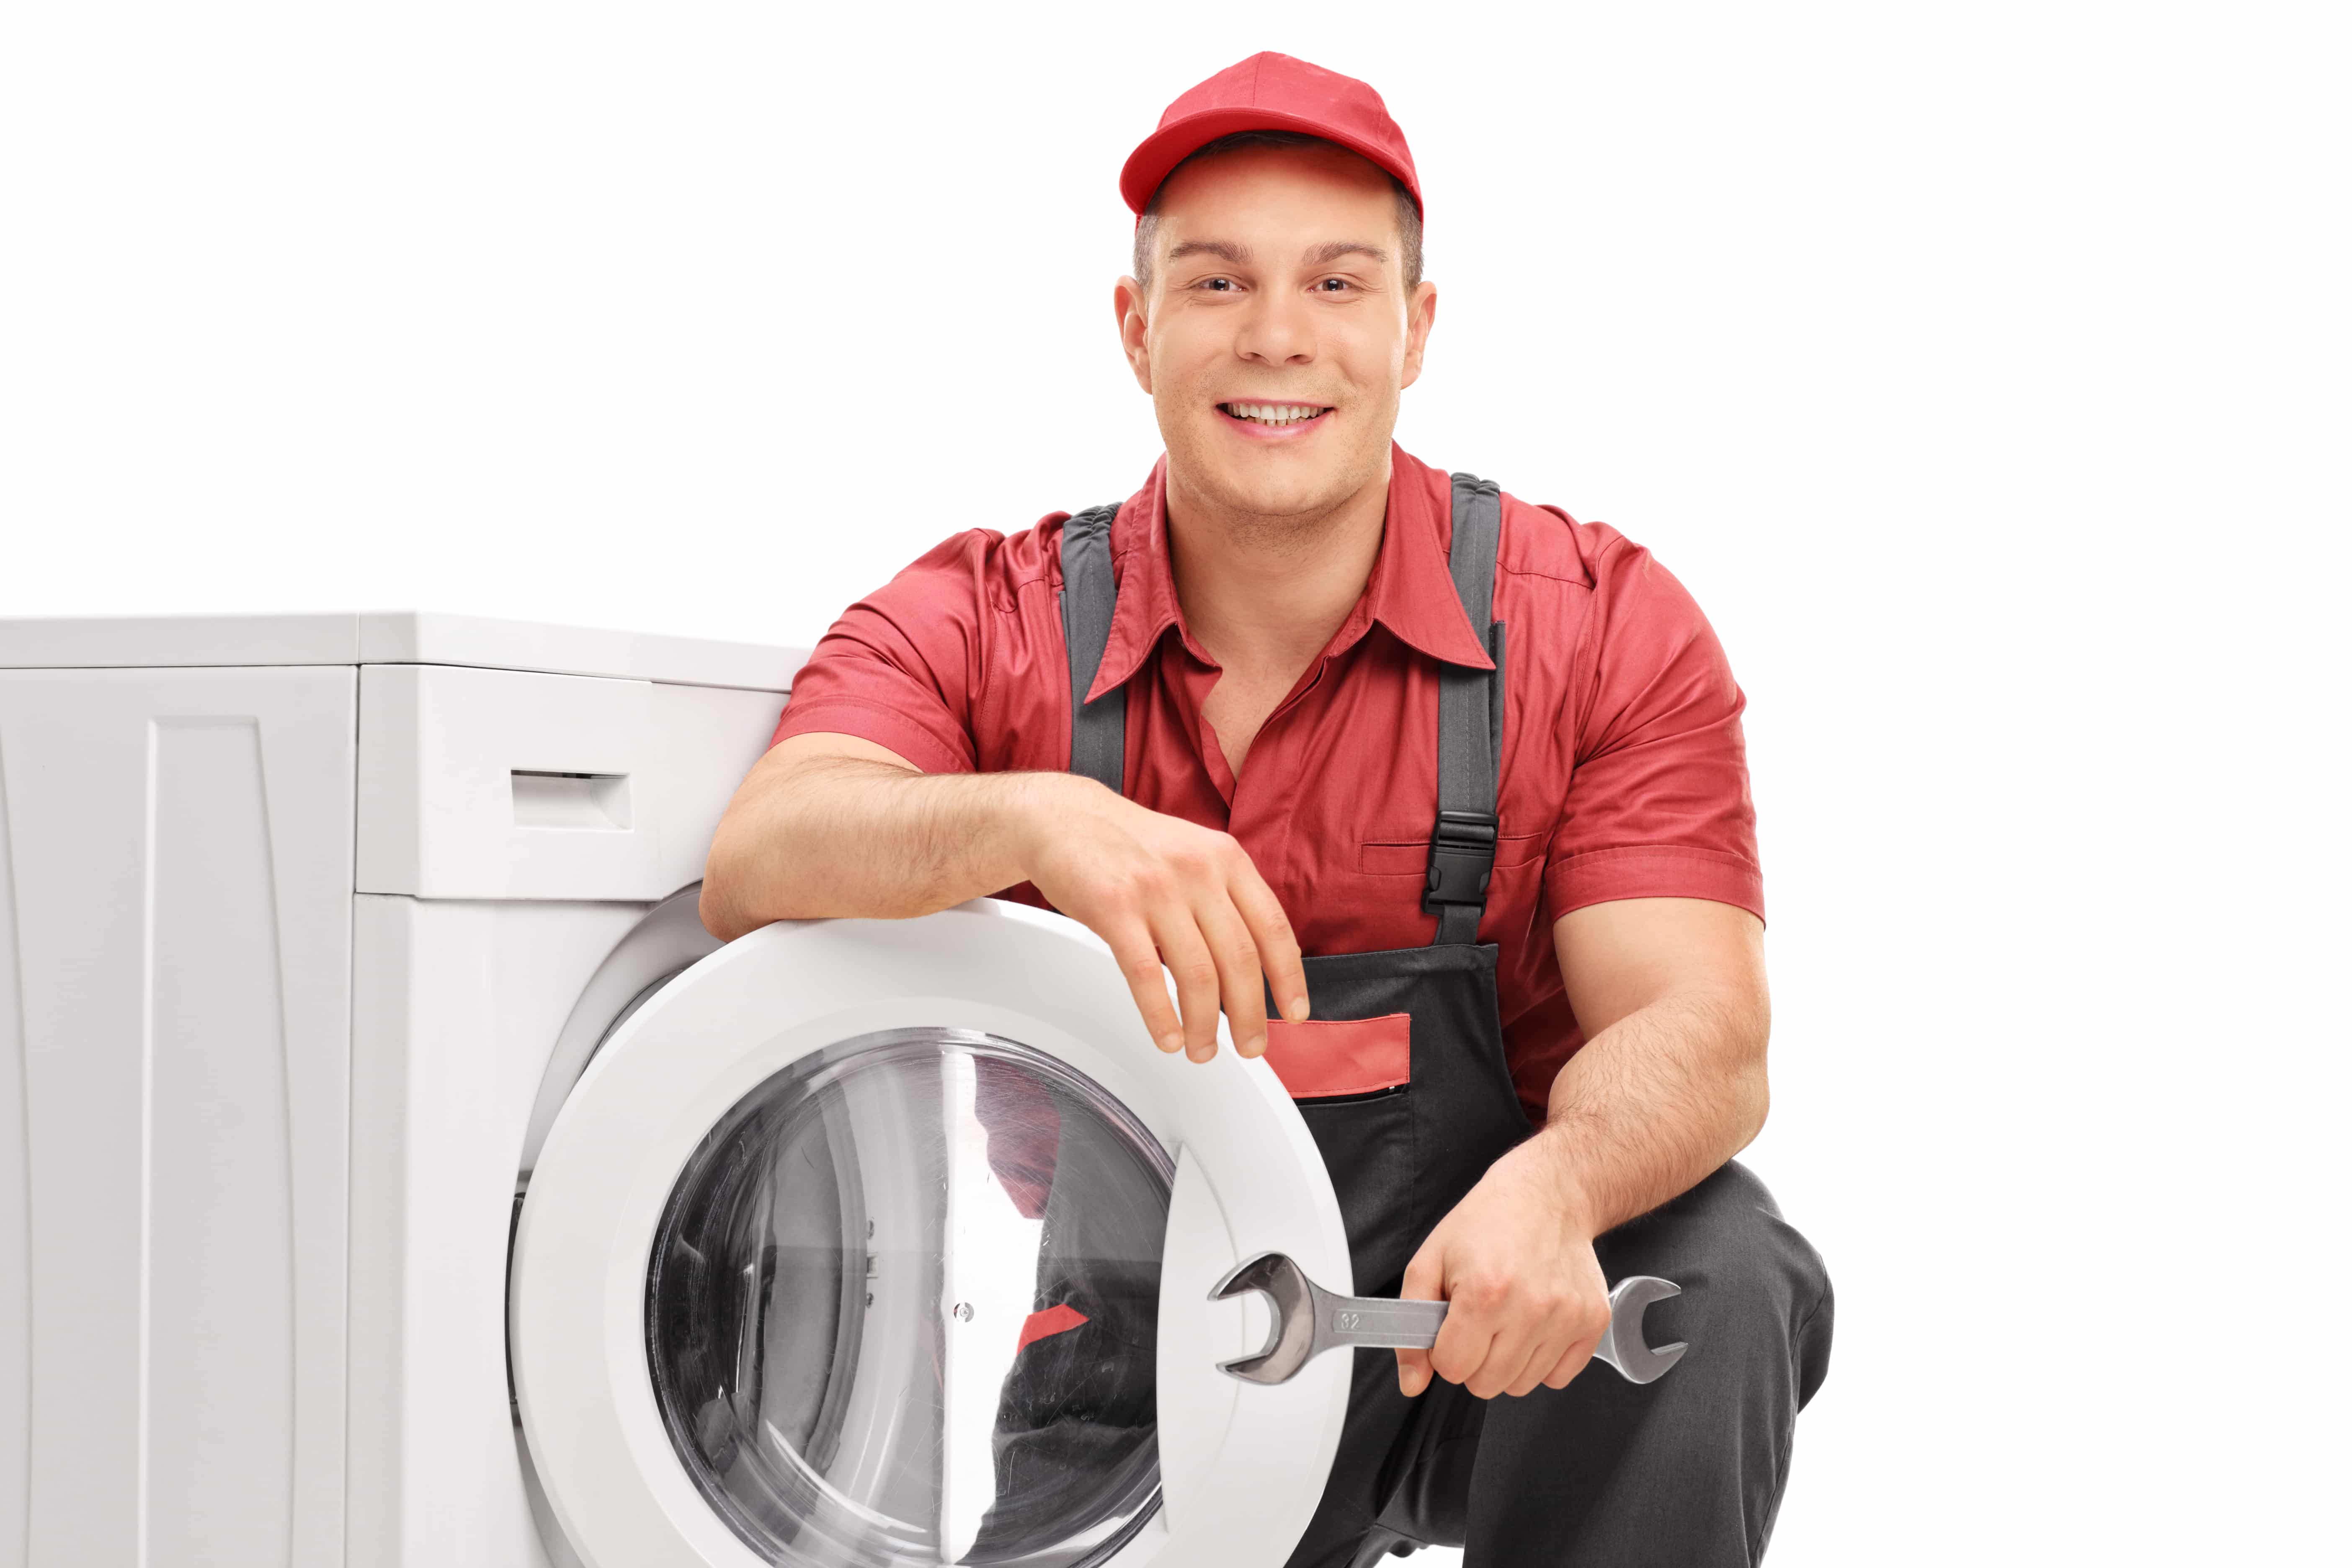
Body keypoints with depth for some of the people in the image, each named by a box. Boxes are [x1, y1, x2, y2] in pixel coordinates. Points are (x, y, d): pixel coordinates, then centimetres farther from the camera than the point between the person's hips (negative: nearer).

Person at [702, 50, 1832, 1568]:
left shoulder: (1602, 627, -5)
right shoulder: (979, 628, -4)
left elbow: (1700, 1032, -15)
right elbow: (756, 872, -23)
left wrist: (1548, 1189, -39)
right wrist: (1029, 821, -45)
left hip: (1461, 1336, -1)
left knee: (1706, 1270, -30)